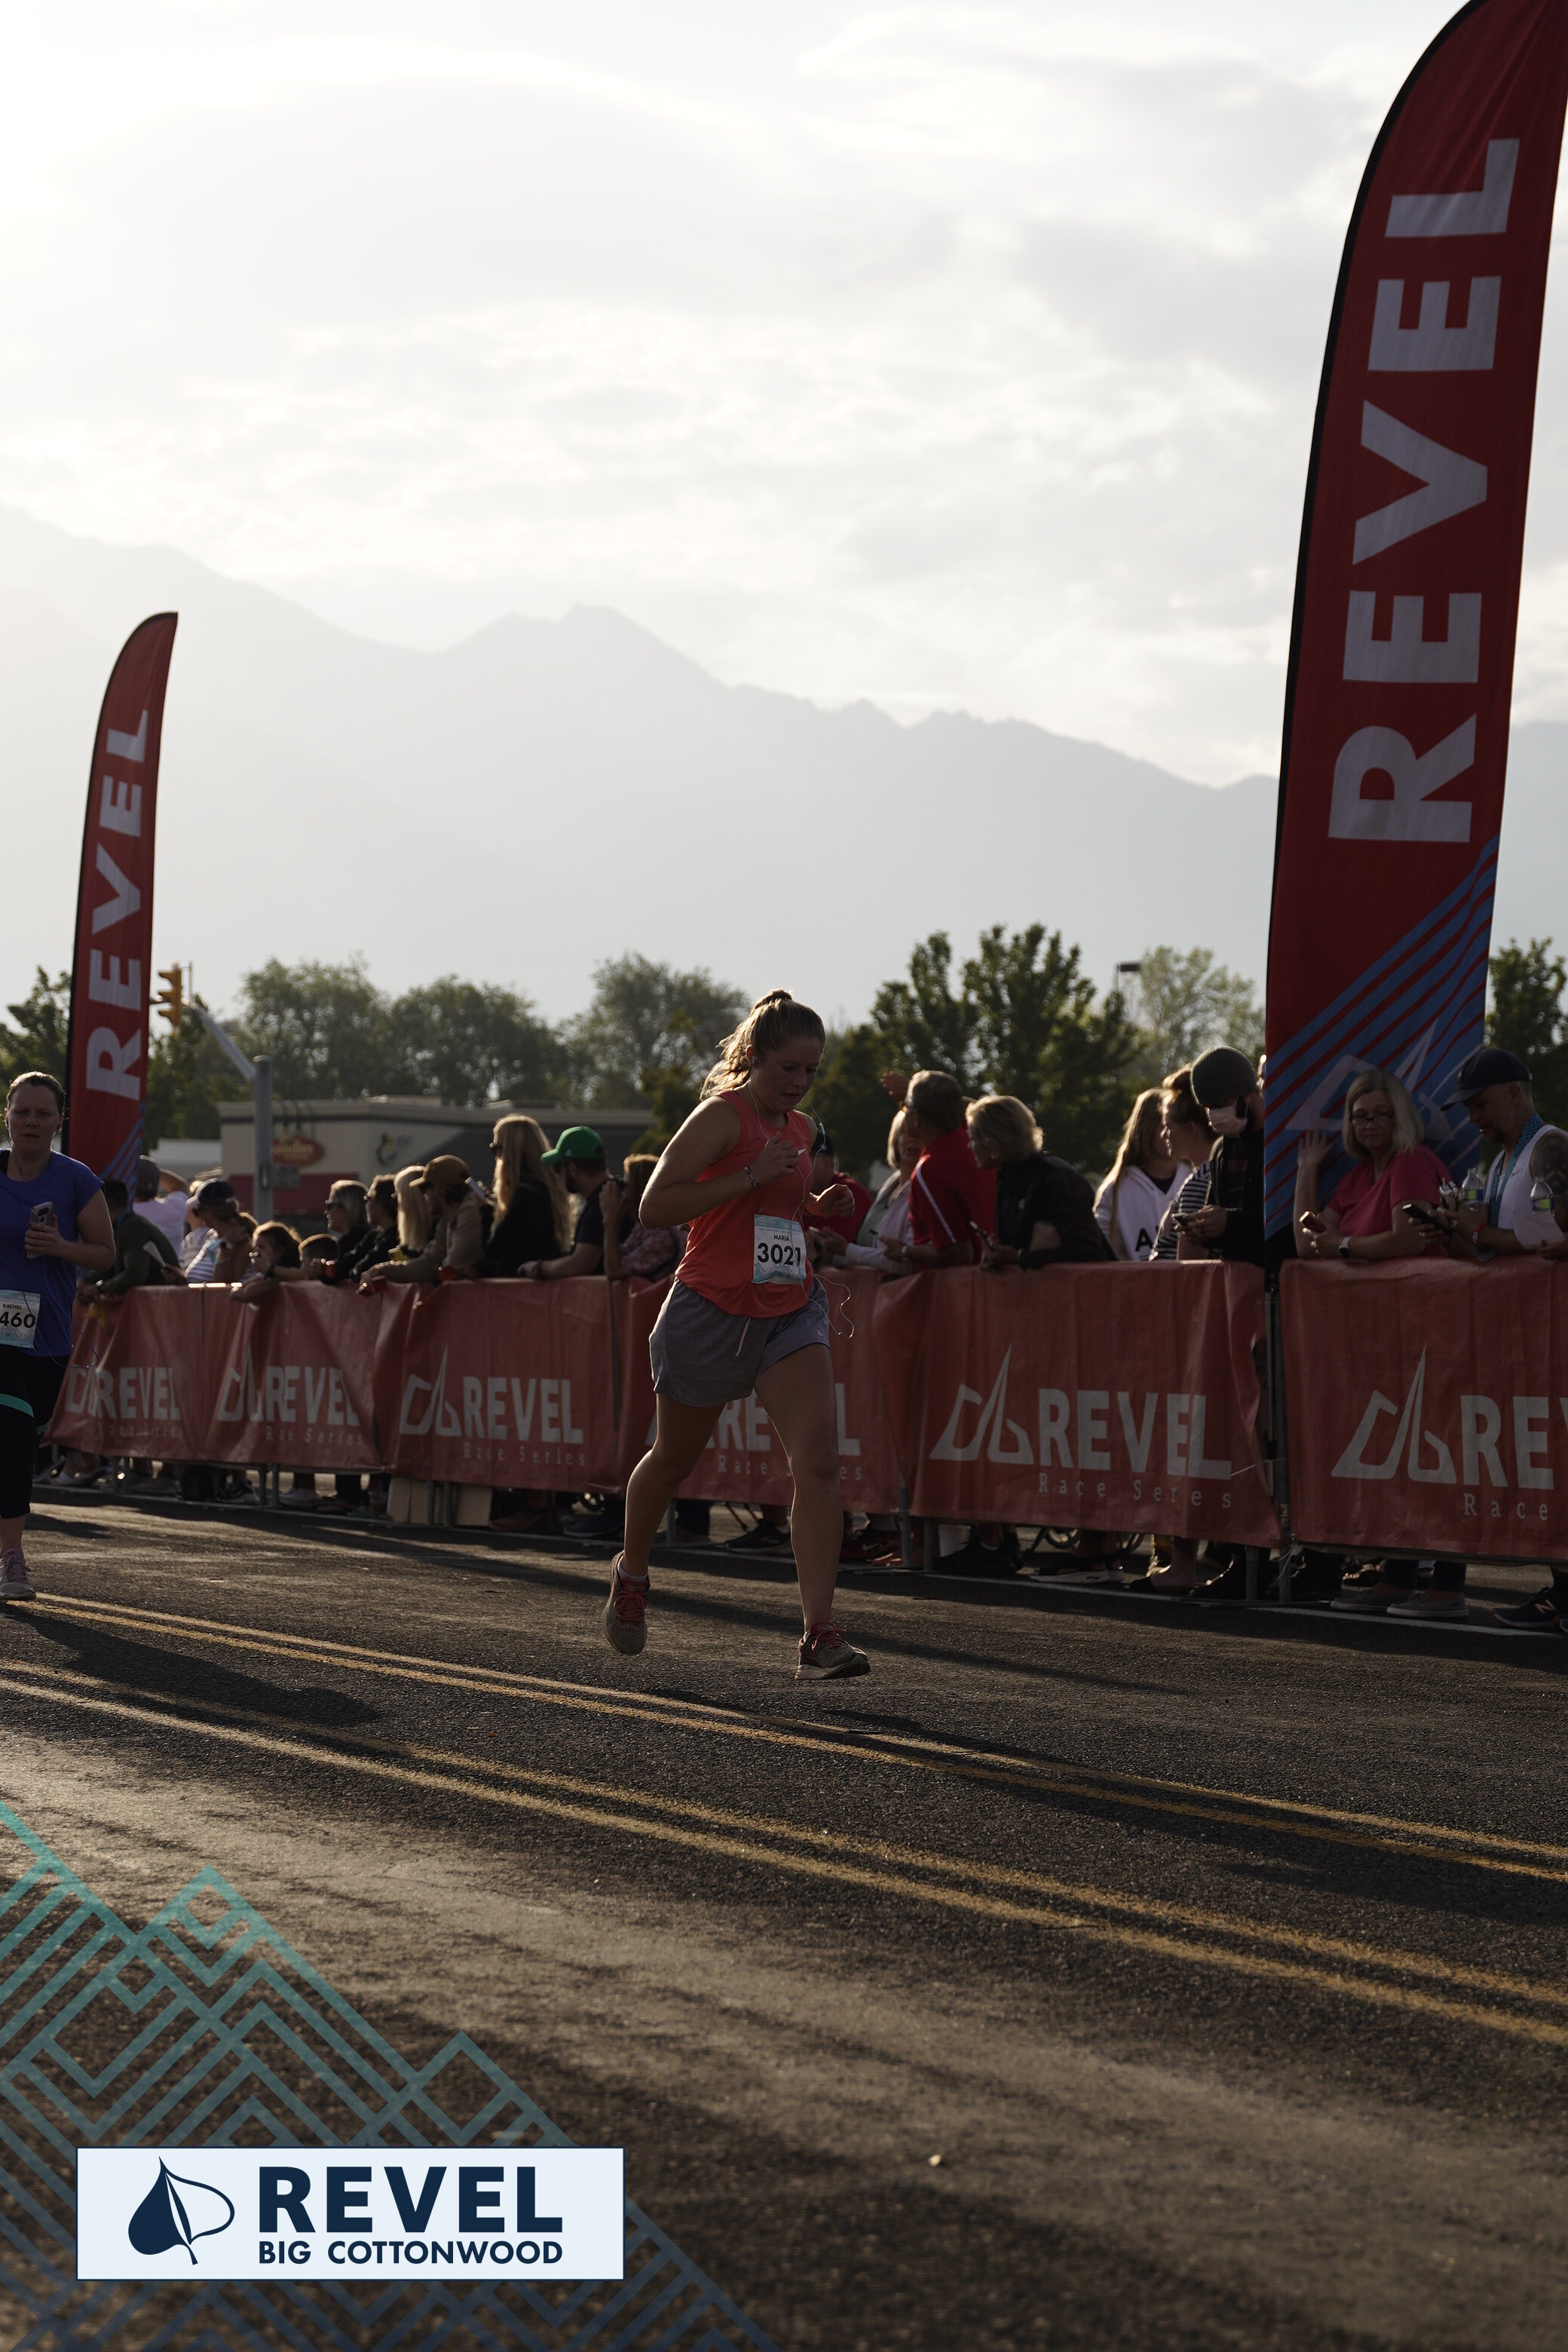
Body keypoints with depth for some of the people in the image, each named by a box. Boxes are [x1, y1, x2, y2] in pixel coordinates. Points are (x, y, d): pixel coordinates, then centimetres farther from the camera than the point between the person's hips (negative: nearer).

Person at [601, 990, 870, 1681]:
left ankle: (819, 1636, -20)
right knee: (674, 1459, 14)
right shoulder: (722, 1116, -10)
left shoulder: (800, 1129, 12)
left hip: (789, 1313, 5)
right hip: (711, 1312, -5)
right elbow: (655, 1204, -20)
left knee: (819, 1456, -16)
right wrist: (750, 1178, -24)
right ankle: (631, 1572, 45)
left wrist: (821, 1207, 14)